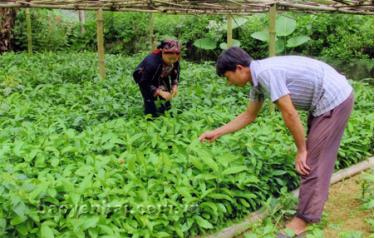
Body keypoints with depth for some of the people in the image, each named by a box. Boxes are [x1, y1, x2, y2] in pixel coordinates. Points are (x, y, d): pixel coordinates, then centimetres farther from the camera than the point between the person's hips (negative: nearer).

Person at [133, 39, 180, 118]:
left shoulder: (175, 61, -27)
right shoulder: (152, 62, -44)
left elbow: (175, 73, -4)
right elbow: (144, 83, -34)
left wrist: (175, 85, -21)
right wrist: (160, 92, -39)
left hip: (161, 77, 5)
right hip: (143, 77, -5)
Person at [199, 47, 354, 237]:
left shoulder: (266, 73, -23)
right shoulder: (259, 78, 7)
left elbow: (289, 114, -22)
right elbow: (249, 116, 18)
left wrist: (301, 150, -12)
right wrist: (216, 133, 19)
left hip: (335, 100, -10)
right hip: (328, 99, 10)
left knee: (313, 160, -7)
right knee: (314, 152, 18)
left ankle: (302, 221, 2)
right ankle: (313, 203, 31)